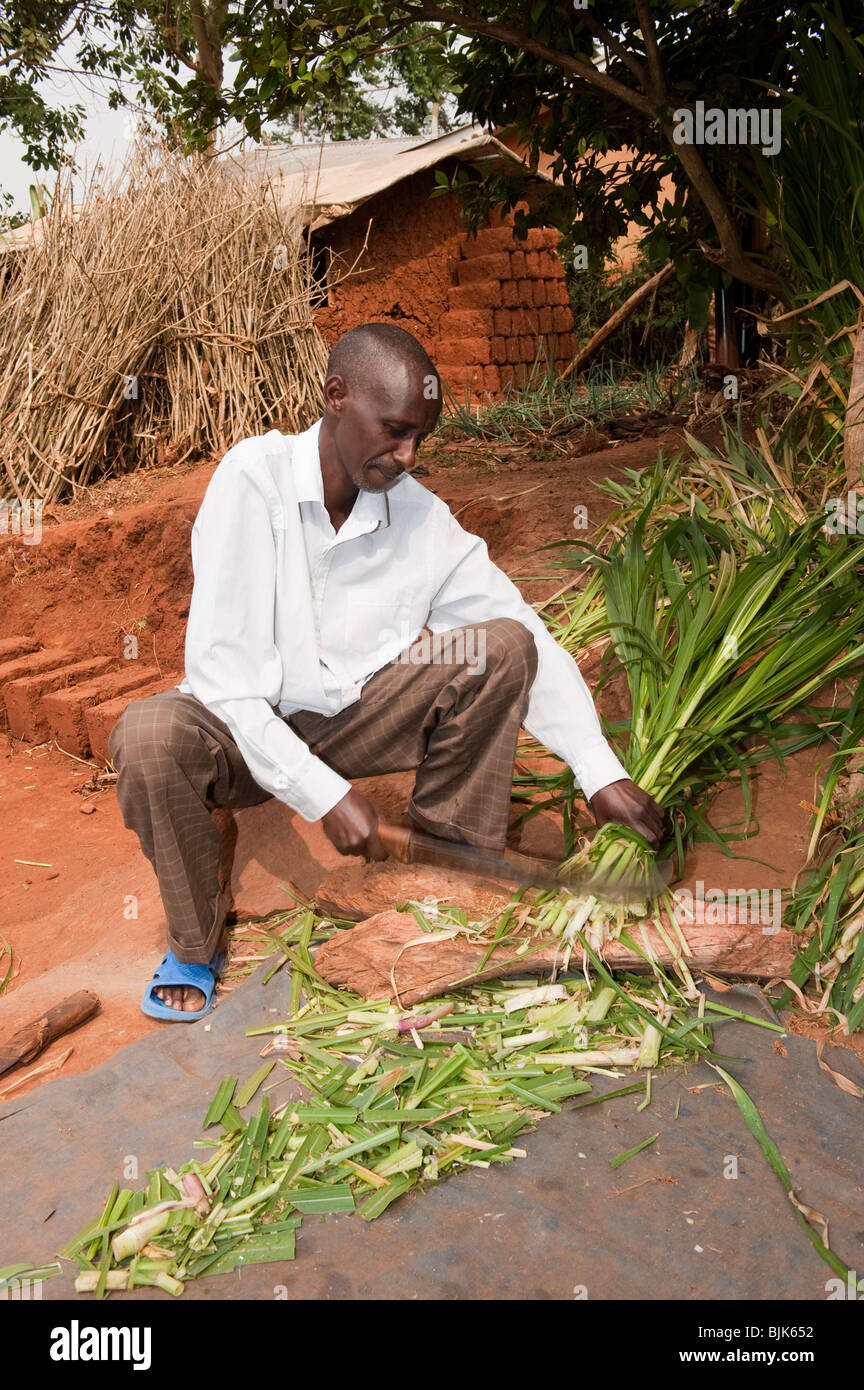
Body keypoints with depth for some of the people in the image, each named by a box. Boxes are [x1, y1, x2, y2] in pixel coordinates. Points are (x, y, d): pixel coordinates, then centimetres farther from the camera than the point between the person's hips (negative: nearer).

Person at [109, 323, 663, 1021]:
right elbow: (219, 668, -26)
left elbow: (533, 645, -8)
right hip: (248, 728, -3)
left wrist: (602, 775, -16)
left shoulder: (423, 518, -10)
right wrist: (325, 793, -30)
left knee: (503, 643, -15)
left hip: (352, 722, 3)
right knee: (148, 737, -36)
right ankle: (196, 939, -8)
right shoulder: (254, 478, -21)